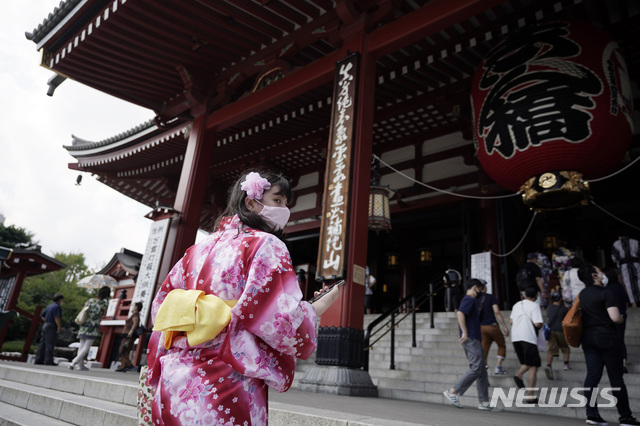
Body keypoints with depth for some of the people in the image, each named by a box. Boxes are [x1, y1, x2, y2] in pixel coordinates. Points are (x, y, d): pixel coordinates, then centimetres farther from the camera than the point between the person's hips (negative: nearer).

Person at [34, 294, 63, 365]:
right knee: (50, 344, -8)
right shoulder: (57, 306, -11)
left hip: (45, 325, 10)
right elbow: (57, 318, -20)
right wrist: (59, 327, -18)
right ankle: (48, 361, -7)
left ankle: (39, 359, 13)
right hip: (51, 327, -10)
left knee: (42, 343, 10)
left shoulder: (49, 306, 18)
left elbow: (42, 315, 25)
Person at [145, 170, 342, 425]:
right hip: (227, 386, -6)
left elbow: (161, 307, 15)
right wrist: (323, 304, 2)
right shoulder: (266, 244, -8)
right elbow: (282, 320, -15)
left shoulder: (199, 248, 12)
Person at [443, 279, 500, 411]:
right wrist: (465, 332, -26)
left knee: (481, 371, 9)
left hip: (474, 340, 10)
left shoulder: (469, 300, 22)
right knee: (476, 369, -11)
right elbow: (460, 313, -25)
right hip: (471, 339, -10)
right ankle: (453, 391, -8)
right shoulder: (469, 300, -9)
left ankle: (484, 402, 11)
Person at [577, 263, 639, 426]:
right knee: (616, 378, 3)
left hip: (588, 338, 6)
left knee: (592, 376, 4)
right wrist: (621, 319, 4)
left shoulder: (582, 294, 9)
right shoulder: (606, 294, -13)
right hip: (607, 339, -6)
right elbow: (615, 318, -22)